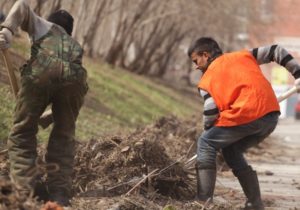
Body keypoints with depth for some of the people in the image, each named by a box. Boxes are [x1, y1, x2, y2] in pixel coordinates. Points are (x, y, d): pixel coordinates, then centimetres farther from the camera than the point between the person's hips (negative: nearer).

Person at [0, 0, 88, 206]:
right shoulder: (75, 45, 43)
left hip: (41, 72, -3)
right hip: (74, 78, 3)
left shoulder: (41, 25, 37)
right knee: (63, 139, 17)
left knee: (22, 134, 9)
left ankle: (24, 192, -1)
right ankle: (60, 196, 7)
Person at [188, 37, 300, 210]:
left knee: (206, 144, 12)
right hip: (272, 115, 6)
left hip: (245, 116, -6)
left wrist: (209, 130, 21)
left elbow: (210, 112, 2)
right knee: (231, 150, 25)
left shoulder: (206, 79, 12)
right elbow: (276, 51, 23)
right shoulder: (243, 55, 26)